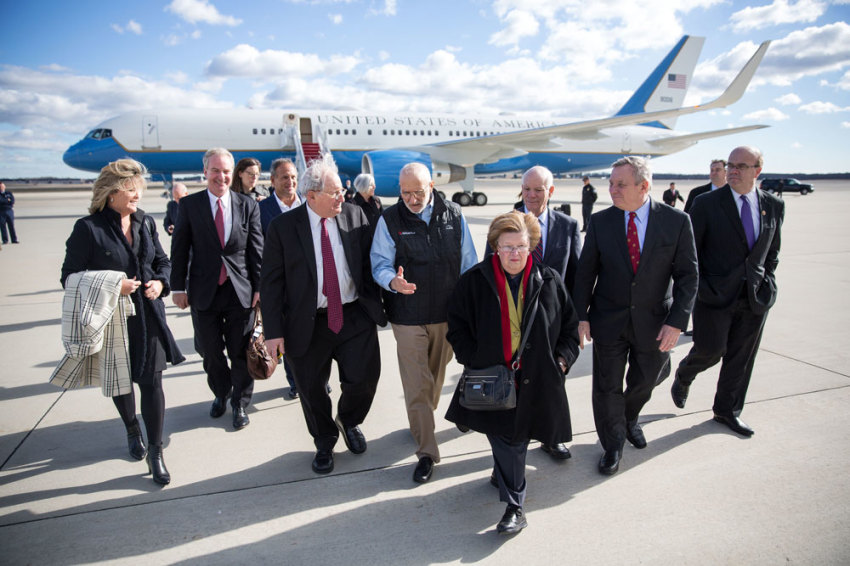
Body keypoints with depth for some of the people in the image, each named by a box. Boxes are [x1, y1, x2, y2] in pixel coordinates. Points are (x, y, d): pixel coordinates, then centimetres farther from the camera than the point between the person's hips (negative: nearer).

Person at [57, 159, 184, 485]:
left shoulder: (146, 223, 3)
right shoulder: (89, 228, -10)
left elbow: (163, 261, 13)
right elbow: (70, 276, -7)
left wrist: (160, 282, -7)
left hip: (148, 316, 2)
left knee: (152, 382, -2)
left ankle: (155, 452, 10)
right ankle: (132, 431, 44)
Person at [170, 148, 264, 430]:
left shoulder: (248, 205, 0)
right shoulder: (189, 204, 0)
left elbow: (256, 250, 1)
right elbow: (179, 249, 2)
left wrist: (259, 288, -2)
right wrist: (178, 287, 0)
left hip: (241, 291, 0)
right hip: (204, 291, 1)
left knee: (241, 353, 9)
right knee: (211, 353, 14)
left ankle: (240, 403, 29)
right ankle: (221, 394, 40)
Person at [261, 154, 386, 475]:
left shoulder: (355, 216, -1)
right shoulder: (283, 227, -7)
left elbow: (370, 263, 4)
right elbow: (271, 282, -6)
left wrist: (376, 305, -3)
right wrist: (274, 331, -10)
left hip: (355, 316, 1)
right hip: (308, 324, -1)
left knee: (364, 378, -2)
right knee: (312, 390, 12)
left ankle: (349, 422, 34)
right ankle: (324, 444, 40)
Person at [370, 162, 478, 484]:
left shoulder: (453, 216, 2)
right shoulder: (390, 219, -4)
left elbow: (468, 262, 7)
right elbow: (380, 263, -5)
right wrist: (393, 281, -28)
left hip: (447, 313, 3)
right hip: (408, 316, -3)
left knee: (436, 376, 20)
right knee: (416, 384, -1)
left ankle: (422, 420, 46)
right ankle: (426, 452, 10)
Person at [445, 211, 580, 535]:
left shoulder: (549, 282, -1)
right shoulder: (474, 281, -5)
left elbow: (570, 325, 9)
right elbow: (457, 327, 1)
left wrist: (562, 359, -2)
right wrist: (473, 360, -8)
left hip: (535, 380, 2)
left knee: (518, 434, 14)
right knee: (504, 438, 0)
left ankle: (504, 474, 43)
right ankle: (514, 506, 15)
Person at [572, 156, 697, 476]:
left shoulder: (676, 221, -8)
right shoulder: (600, 222, -5)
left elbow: (687, 276, -6)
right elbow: (586, 272, -1)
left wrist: (677, 321, -13)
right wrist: (582, 316, -6)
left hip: (654, 322, 0)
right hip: (608, 320, 0)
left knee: (644, 382, 19)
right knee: (607, 387, 6)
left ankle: (630, 420, 51)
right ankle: (613, 447, 28)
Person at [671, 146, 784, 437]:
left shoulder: (774, 206, 6)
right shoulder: (707, 203, -7)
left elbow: (773, 251, 16)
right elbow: (689, 250, -3)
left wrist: (767, 283, 6)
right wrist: (698, 286, -8)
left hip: (755, 298, 4)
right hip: (715, 294, -4)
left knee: (741, 358, 11)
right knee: (710, 350, -5)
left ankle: (727, 410, 29)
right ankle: (683, 377, 29)